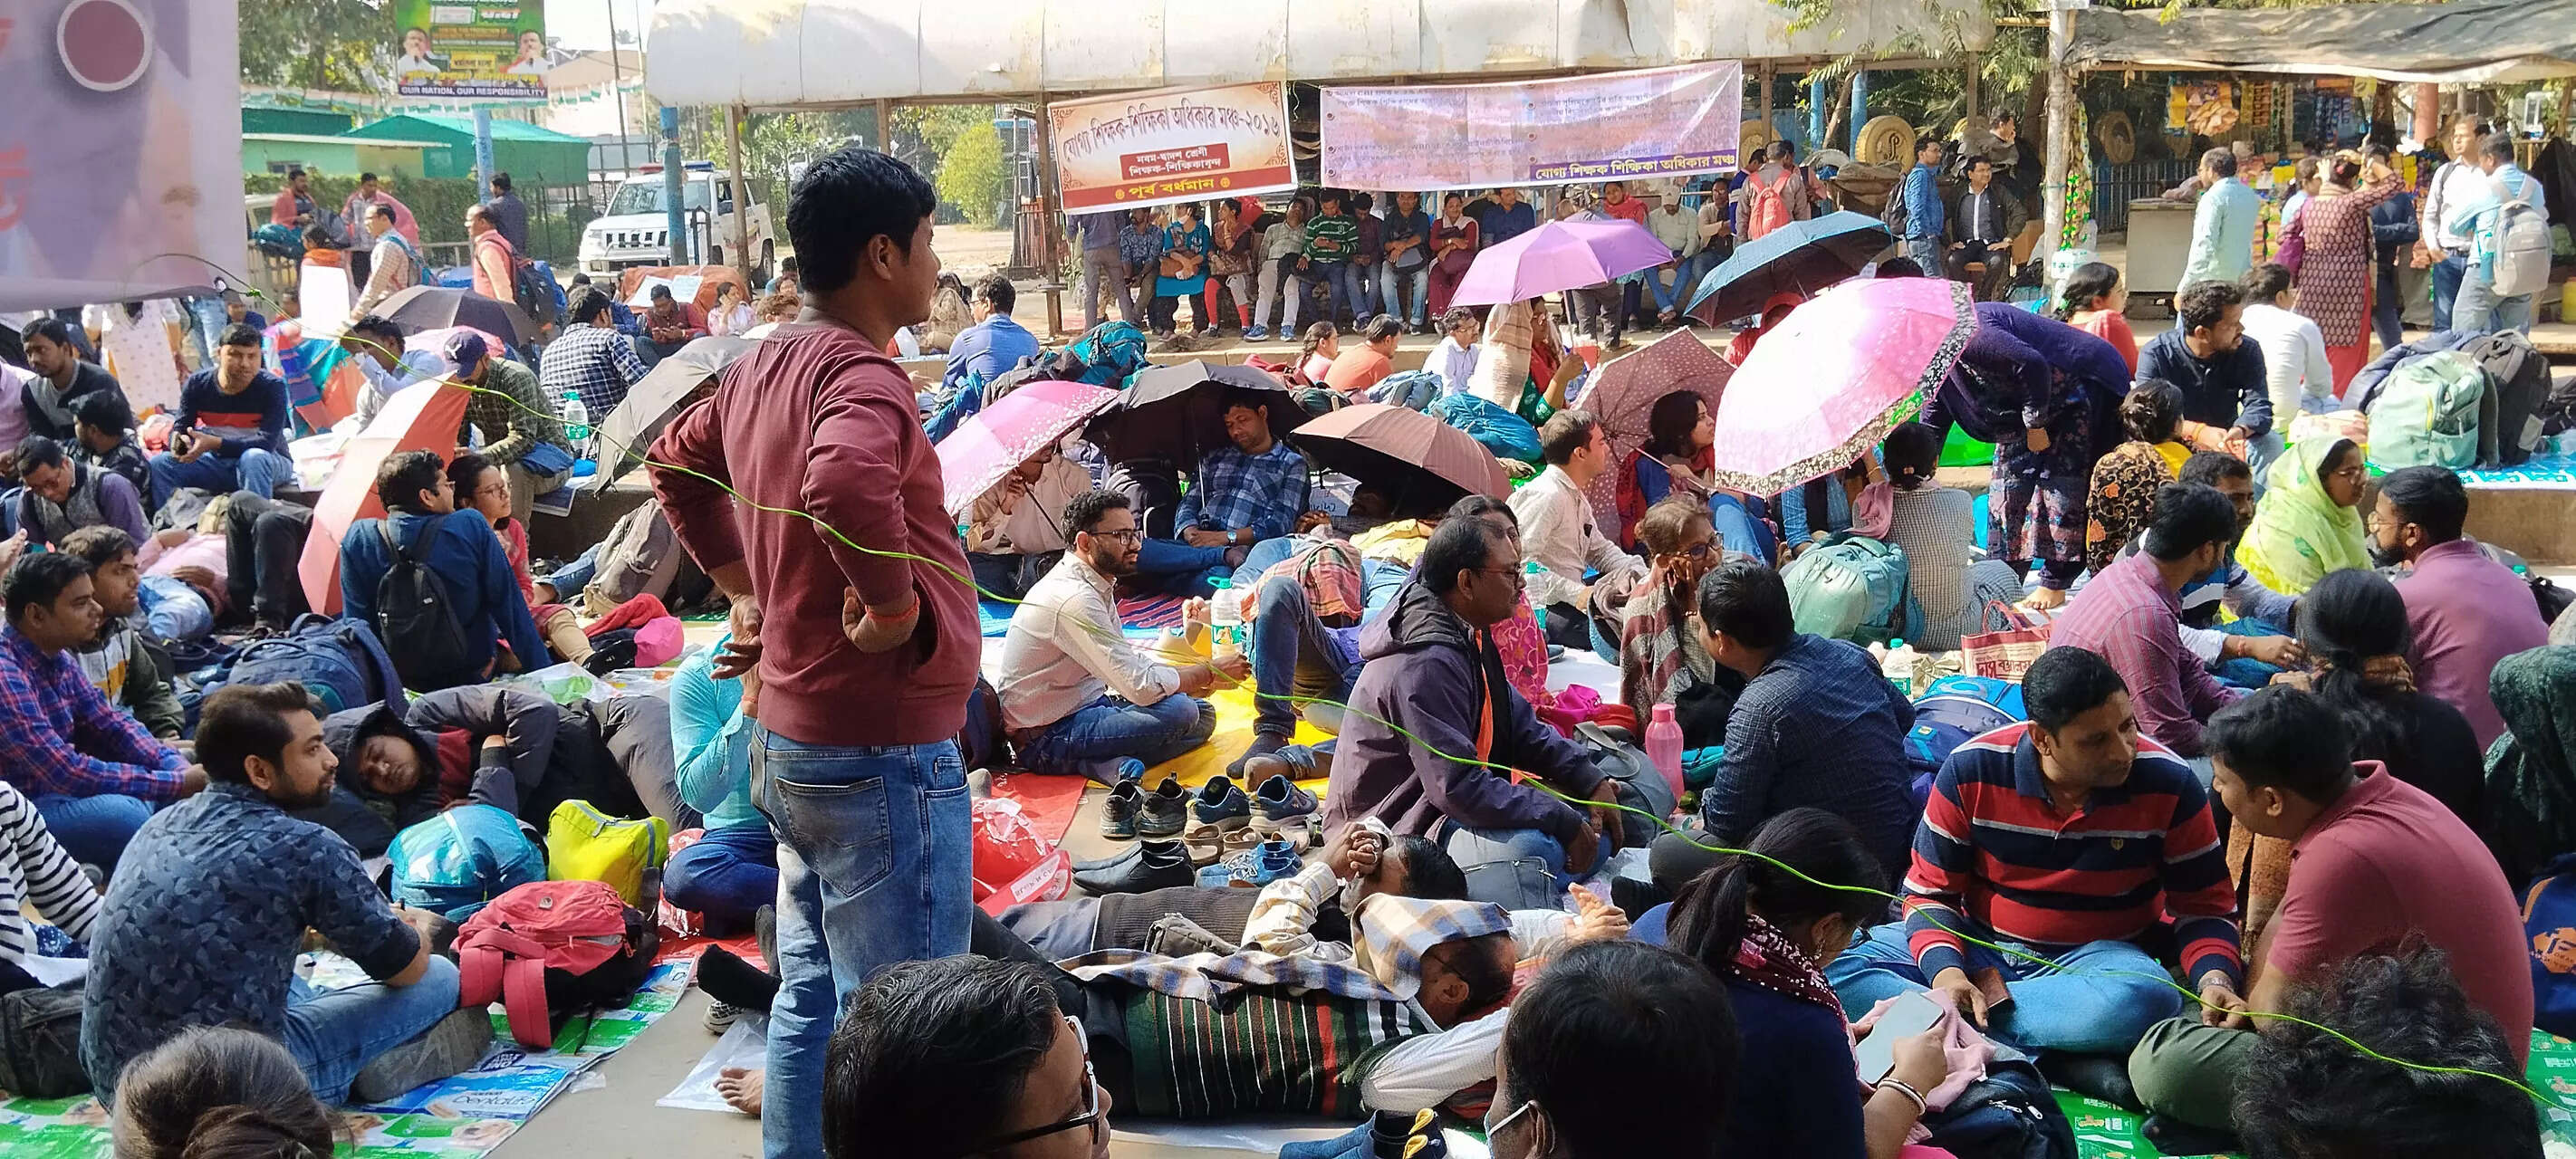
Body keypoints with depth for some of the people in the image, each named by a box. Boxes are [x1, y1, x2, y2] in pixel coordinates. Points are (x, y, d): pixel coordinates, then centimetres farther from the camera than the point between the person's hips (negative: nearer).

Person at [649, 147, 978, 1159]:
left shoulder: (763, 365, 10)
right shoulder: (862, 375, -19)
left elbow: (678, 461, 26)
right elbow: (845, 482, -41)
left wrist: (746, 588, 22)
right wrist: (895, 603, -26)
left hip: (794, 733, 10)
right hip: (884, 746, -10)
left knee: (811, 995, 19)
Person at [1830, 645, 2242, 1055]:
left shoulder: (2168, 783, -12)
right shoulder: (1971, 770, -12)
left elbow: (2205, 904, -1)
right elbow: (1929, 890, -5)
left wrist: (2215, 980, -23)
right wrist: (1945, 972, -25)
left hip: (2096, 958, -1)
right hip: (1981, 945, 1)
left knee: (2144, 1001, -39)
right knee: (1833, 963, -23)